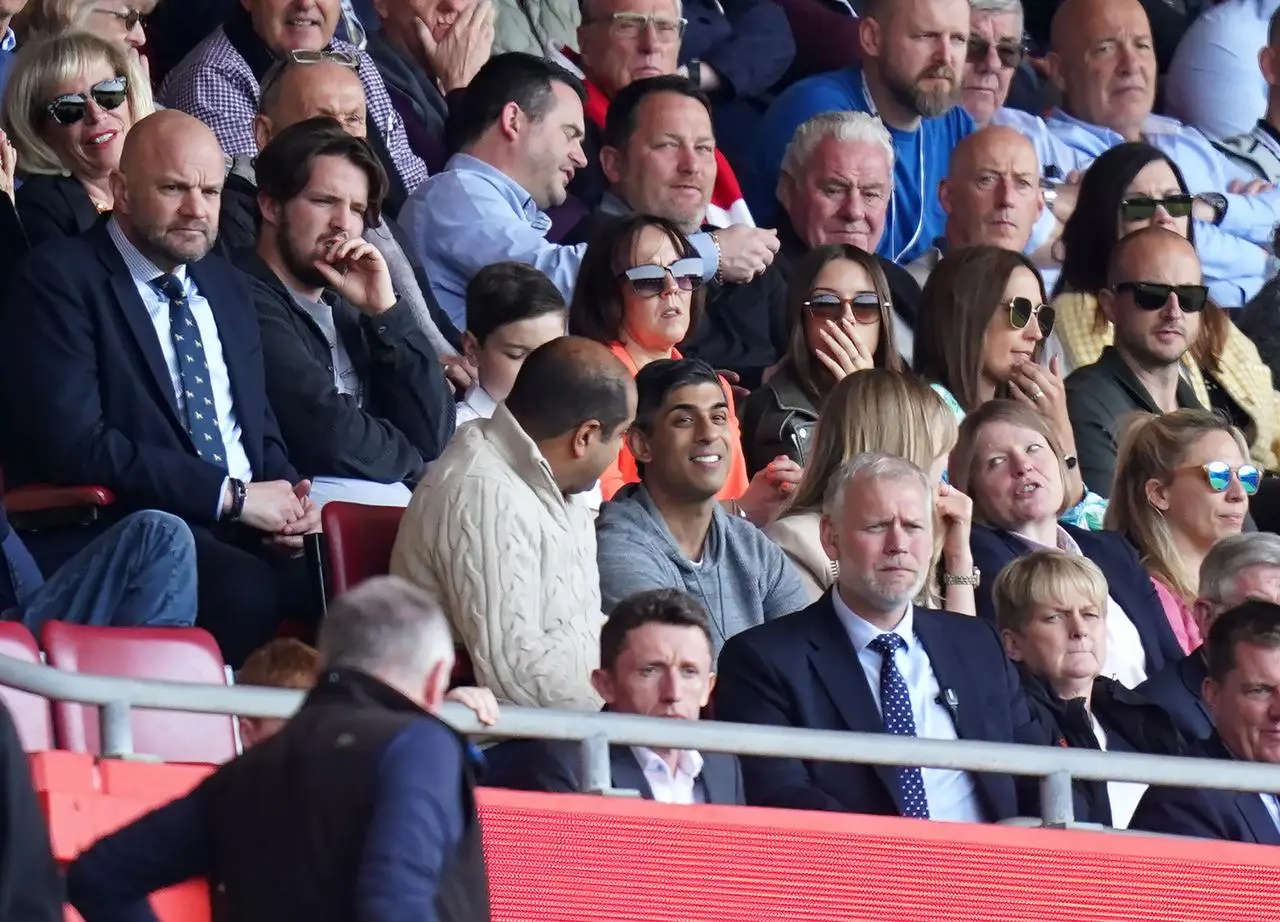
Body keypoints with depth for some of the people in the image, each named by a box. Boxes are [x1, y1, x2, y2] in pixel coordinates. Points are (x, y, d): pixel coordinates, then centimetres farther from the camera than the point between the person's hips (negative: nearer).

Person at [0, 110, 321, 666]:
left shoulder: (226, 288, 22)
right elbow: (74, 444, -13)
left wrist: (286, 497, 2)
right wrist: (231, 495, -13)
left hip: (246, 535, 7)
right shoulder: (59, 281, -2)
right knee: (251, 593, -37)